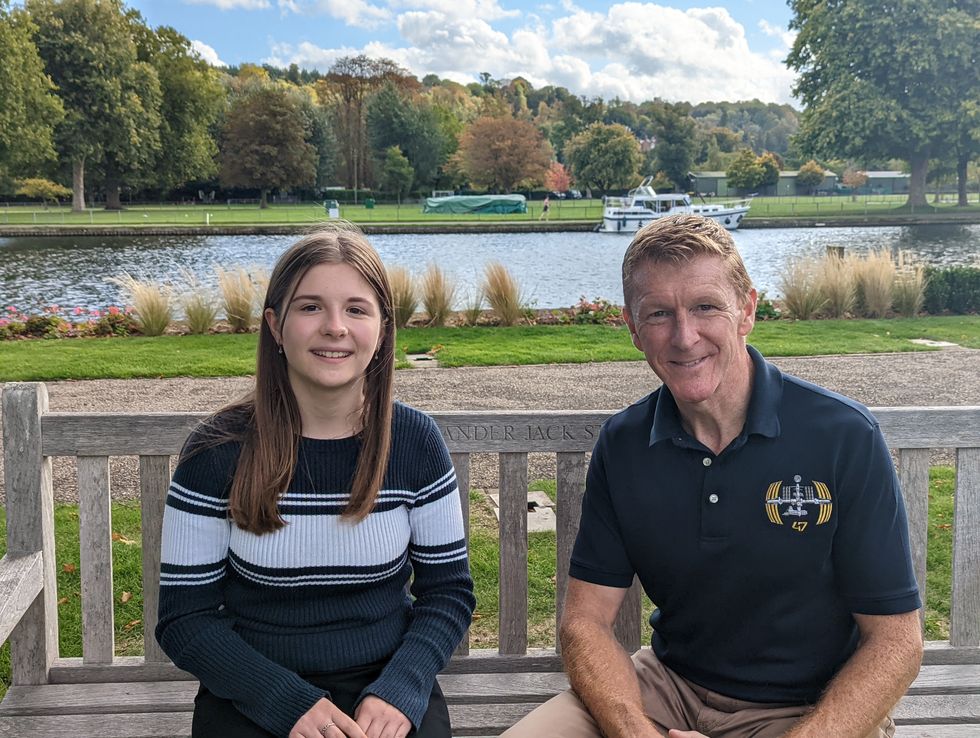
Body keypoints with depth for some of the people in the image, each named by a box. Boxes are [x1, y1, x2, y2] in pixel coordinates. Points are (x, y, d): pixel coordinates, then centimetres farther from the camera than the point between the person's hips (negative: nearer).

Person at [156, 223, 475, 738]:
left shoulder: (414, 441, -1)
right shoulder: (218, 452, -6)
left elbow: (448, 590, 4)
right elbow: (184, 618, -4)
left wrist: (400, 691, -12)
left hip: (385, 690, 2)